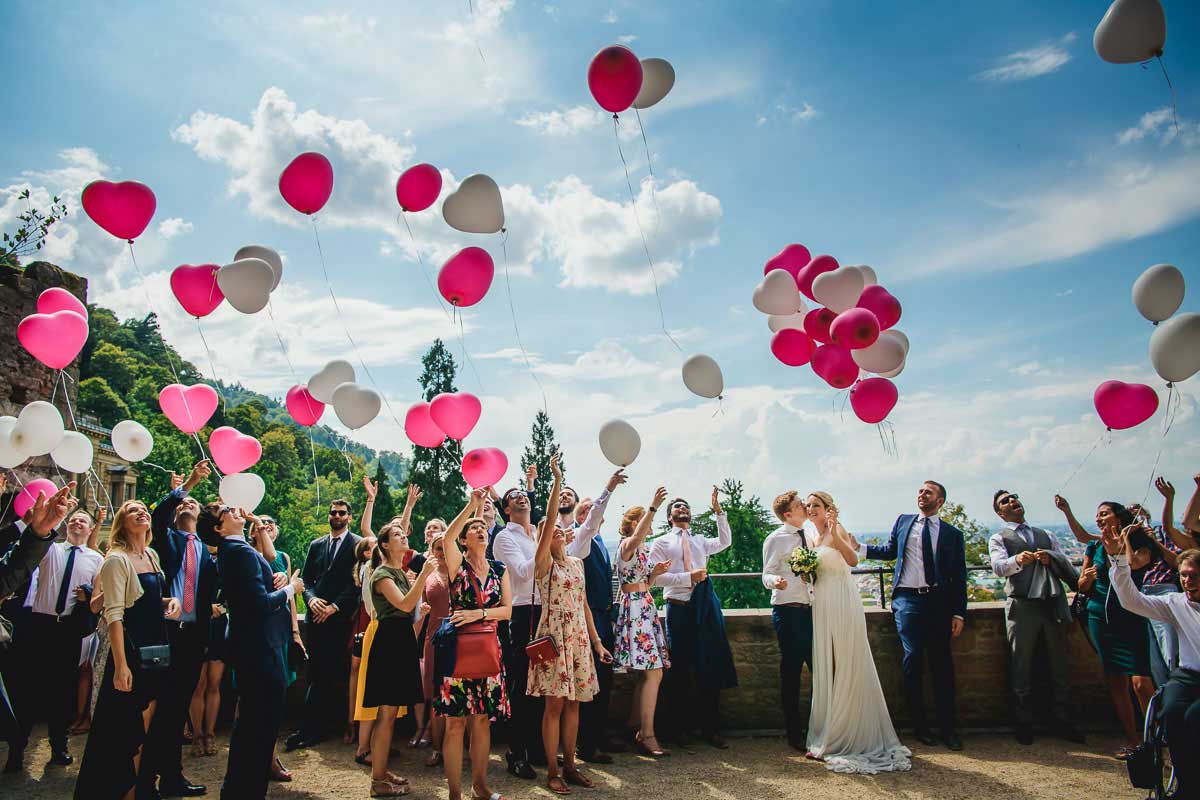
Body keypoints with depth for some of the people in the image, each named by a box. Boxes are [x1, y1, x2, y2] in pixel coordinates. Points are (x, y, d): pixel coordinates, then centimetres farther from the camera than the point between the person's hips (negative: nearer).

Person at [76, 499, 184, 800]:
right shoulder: (117, 560, -13)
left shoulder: (152, 556, 10)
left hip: (156, 648, 7)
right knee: (128, 731, 2)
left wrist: (171, 601, 0)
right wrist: (120, 665, -23)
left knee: (144, 729, 14)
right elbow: (113, 614, -19)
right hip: (132, 650, -7)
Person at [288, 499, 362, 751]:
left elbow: (357, 583, -5)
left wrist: (334, 607, -11)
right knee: (315, 672, 3)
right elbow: (306, 579, 15)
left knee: (334, 675, -6)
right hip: (317, 615, 4)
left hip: (341, 617, -4)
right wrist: (311, 598, -5)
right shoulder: (316, 545, 18)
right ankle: (310, 728, 10)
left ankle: (313, 729, 0)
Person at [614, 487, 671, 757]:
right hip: (634, 608, -9)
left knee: (649, 673, 10)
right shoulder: (627, 545, -9)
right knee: (653, 673, -11)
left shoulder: (644, 549, 18)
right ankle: (647, 736, -6)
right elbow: (637, 536, -35)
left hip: (646, 608, 9)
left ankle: (637, 731, 20)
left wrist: (655, 573, 6)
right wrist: (653, 507, -42)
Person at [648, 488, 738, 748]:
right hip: (678, 608, -2)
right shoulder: (662, 543, 8)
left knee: (710, 668, 3)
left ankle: (710, 728, 14)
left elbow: (725, 541, 3)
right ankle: (684, 727, 19)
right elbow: (657, 577, -4)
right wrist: (689, 577, -13)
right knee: (681, 671, 6)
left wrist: (718, 511, -5)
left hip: (705, 607, 2)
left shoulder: (701, 541, 19)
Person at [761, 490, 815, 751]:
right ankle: (794, 733, 15)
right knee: (791, 671, 3)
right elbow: (767, 575, -9)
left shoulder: (810, 537, 13)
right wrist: (776, 581, -30)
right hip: (788, 610, -6)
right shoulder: (775, 539, -6)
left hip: (811, 609, 6)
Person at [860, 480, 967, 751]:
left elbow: (959, 576, 6)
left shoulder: (953, 533, 7)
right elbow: (890, 551, 21)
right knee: (913, 660, -2)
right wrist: (859, 548, 8)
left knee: (942, 663, 2)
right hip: (907, 599, 0)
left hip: (939, 601, 0)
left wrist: (959, 613, 1)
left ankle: (948, 728, 11)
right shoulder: (903, 521, 11)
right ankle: (919, 726, 9)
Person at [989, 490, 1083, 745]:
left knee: (1060, 666, 8)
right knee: (1021, 667, 2)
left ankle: (1064, 721, 21)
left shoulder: (1046, 535, 21)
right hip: (1022, 606, -3)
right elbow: (999, 567, -12)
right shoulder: (998, 538, 7)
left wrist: (1050, 557, -12)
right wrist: (1018, 560, -33)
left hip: (1054, 603, 3)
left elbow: (1066, 564, 10)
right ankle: (1024, 724, 11)